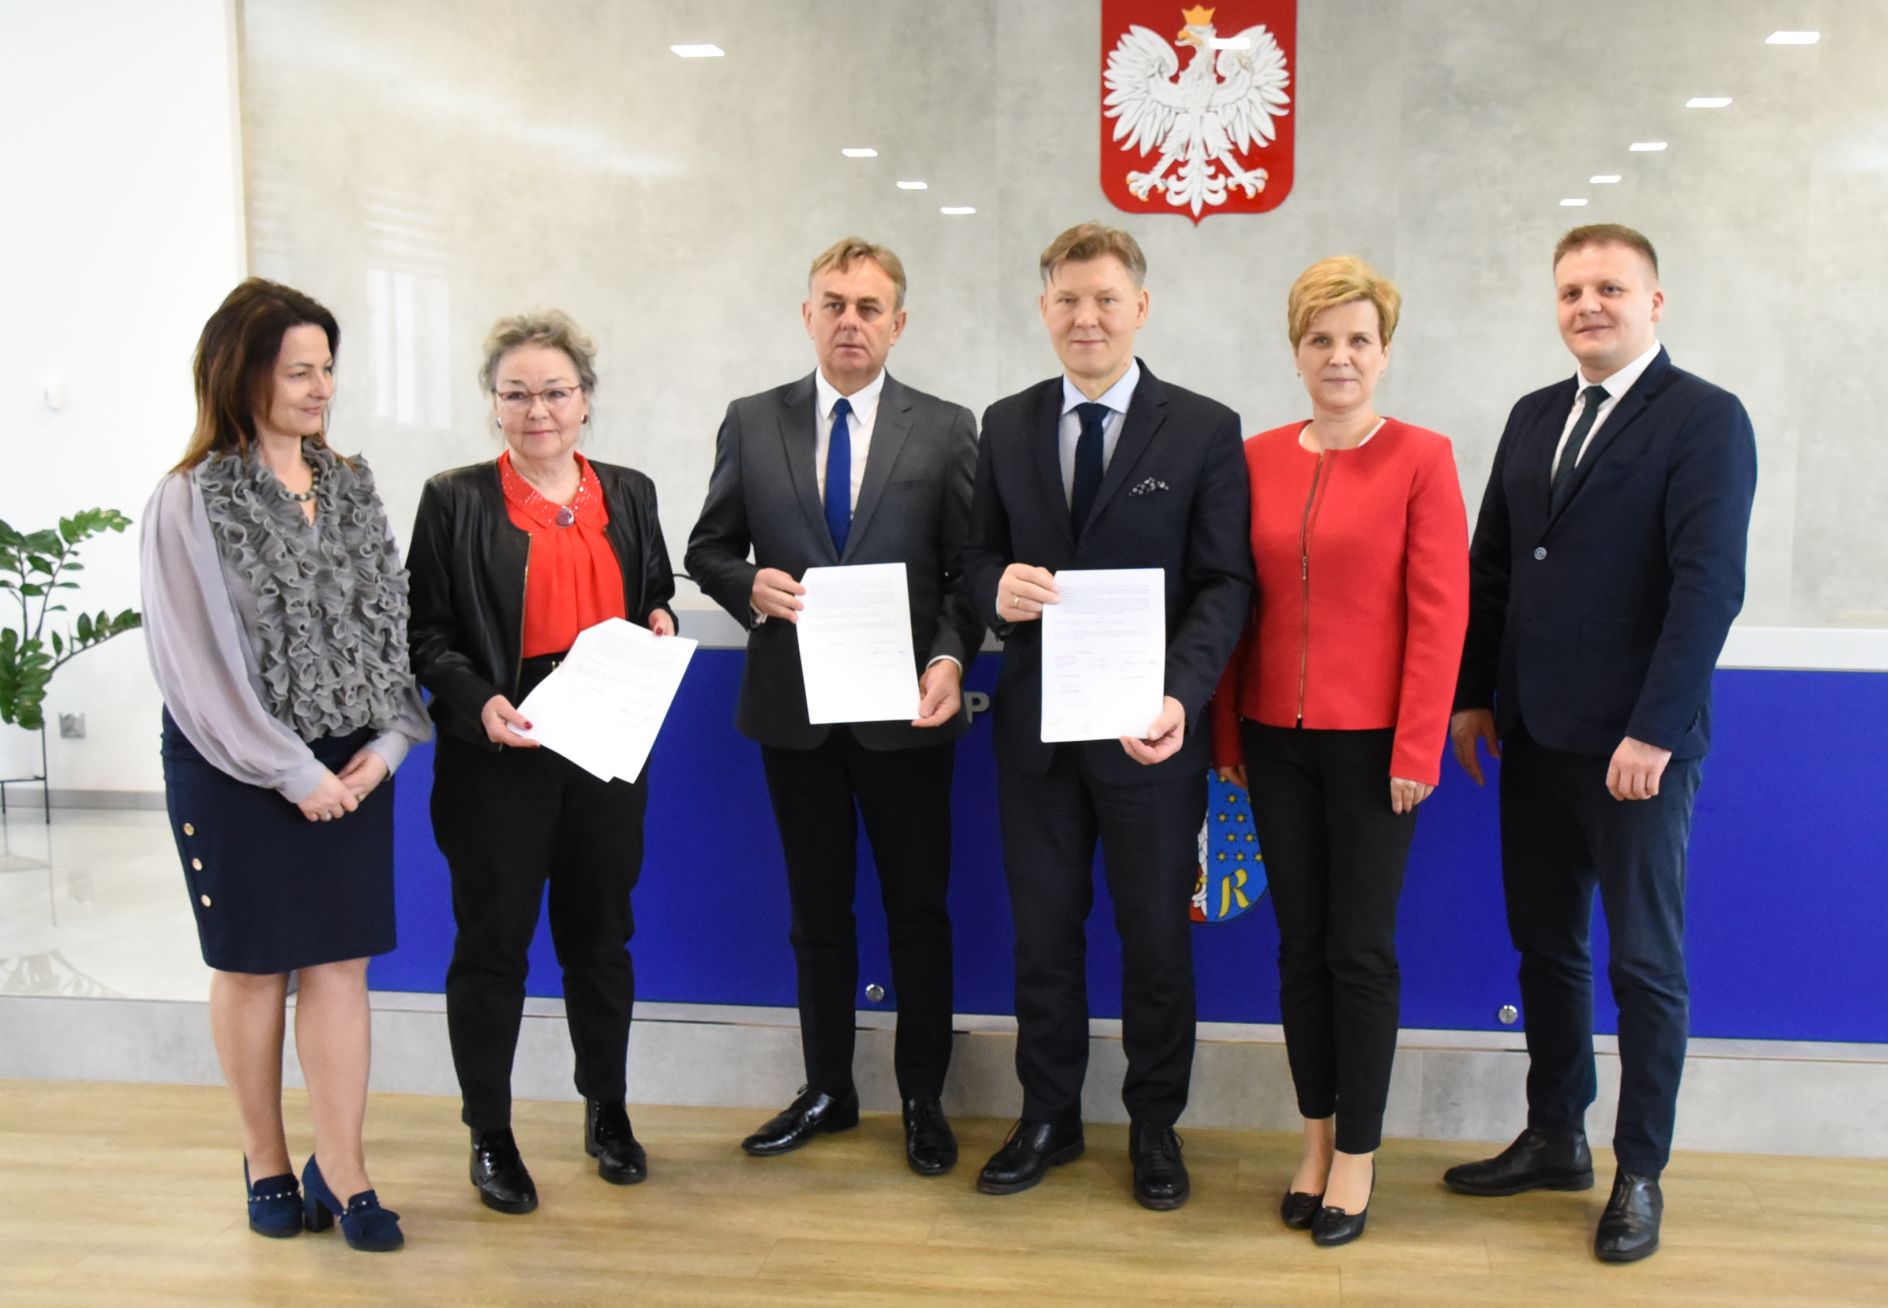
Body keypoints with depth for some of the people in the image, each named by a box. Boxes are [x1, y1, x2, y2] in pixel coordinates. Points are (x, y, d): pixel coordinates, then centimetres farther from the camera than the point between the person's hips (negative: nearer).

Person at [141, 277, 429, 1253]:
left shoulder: (350, 484, 6)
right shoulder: (191, 501, -8)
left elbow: (388, 616, 6)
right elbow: (199, 661, -11)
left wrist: (386, 743, -6)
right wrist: (292, 772, -13)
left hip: (351, 766, 4)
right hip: (239, 772, -4)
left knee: (340, 964, 5)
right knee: (252, 967, 10)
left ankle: (339, 1170, 15)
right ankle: (265, 1163, 26)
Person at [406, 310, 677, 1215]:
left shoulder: (629, 494, 9)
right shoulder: (455, 502, -3)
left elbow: (657, 596, 21)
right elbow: (426, 637, -4)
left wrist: (659, 624, -2)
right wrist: (478, 701, -21)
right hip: (498, 757, -3)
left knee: (600, 934, 14)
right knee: (493, 942, 5)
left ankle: (607, 1112, 31)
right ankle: (489, 1134, 21)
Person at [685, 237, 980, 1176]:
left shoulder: (945, 430, 1)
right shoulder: (751, 424, 6)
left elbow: (969, 569, -1)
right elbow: (708, 550, 10)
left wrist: (949, 660, -17)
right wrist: (752, 587, -11)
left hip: (906, 706, -2)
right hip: (792, 703, 2)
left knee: (917, 910, 7)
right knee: (817, 908, 13)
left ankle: (923, 1099, 22)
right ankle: (826, 1090, 28)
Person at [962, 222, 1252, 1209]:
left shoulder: (1204, 430, -3)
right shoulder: (1006, 426, 8)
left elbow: (1225, 583, -7)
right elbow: (980, 554, 10)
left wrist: (1180, 696, -23)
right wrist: (997, 588, -15)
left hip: (1149, 727, -3)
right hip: (1035, 724, 3)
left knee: (1156, 939, 10)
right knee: (1041, 933, 12)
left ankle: (1153, 1127, 28)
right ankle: (1048, 1118, 29)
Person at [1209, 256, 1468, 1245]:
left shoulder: (1420, 459, -6)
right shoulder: (1257, 459, 5)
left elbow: (1439, 612, -8)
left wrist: (1417, 748, -12)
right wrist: (1226, 730, 7)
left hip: (1373, 743, -3)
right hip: (1276, 738, 4)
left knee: (1361, 950, 5)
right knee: (1299, 944, 12)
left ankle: (1358, 1154, 20)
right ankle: (1316, 1136, 28)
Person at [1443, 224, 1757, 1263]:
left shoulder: (1705, 419, -7)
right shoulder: (1535, 417, 12)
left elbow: (1708, 584, -15)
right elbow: (1490, 570, 14)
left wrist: (1653, 731, -19)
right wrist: (1474, 697, 9)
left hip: (1636, 746, -6)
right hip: (1536, 738, 6)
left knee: (1645, 964, 6)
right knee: (1545, 945, 14)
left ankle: (1640, 1174, 20)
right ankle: (1554, 1140, 29)